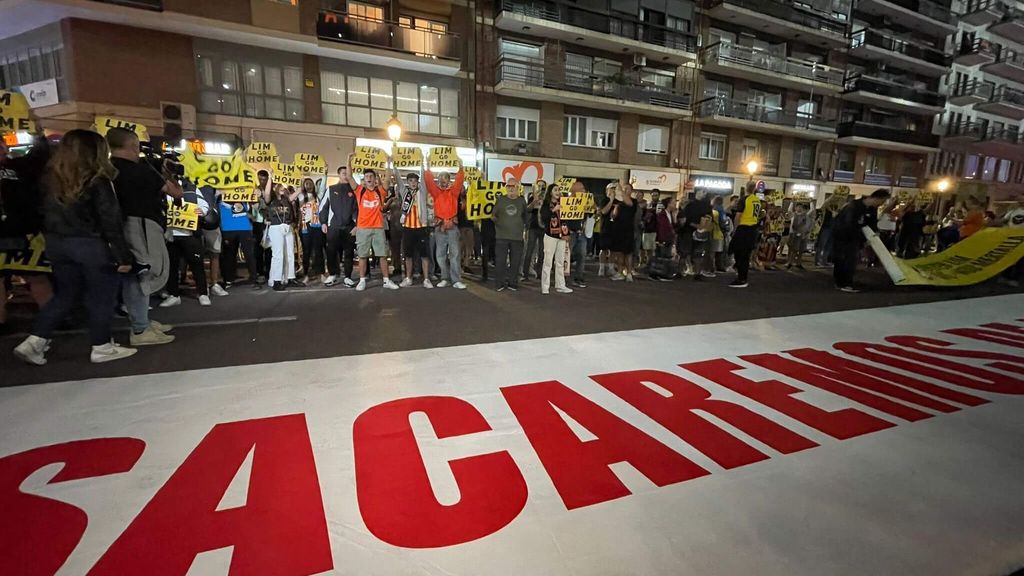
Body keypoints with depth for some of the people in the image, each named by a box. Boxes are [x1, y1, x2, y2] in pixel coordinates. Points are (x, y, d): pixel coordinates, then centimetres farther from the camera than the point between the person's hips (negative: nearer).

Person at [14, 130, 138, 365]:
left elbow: (45, 214, 13)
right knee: (101, 297, 6)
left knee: (64, 295, 19)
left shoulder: (49, 178, 6)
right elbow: (111, 221, -15)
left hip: (57, 244, 7)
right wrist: (123, 255, -13)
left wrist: (53, 239, 20)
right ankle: (101, 347, 13)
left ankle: (34, 341, 15)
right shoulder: (97, 180, -14)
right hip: (91, 244, -7)